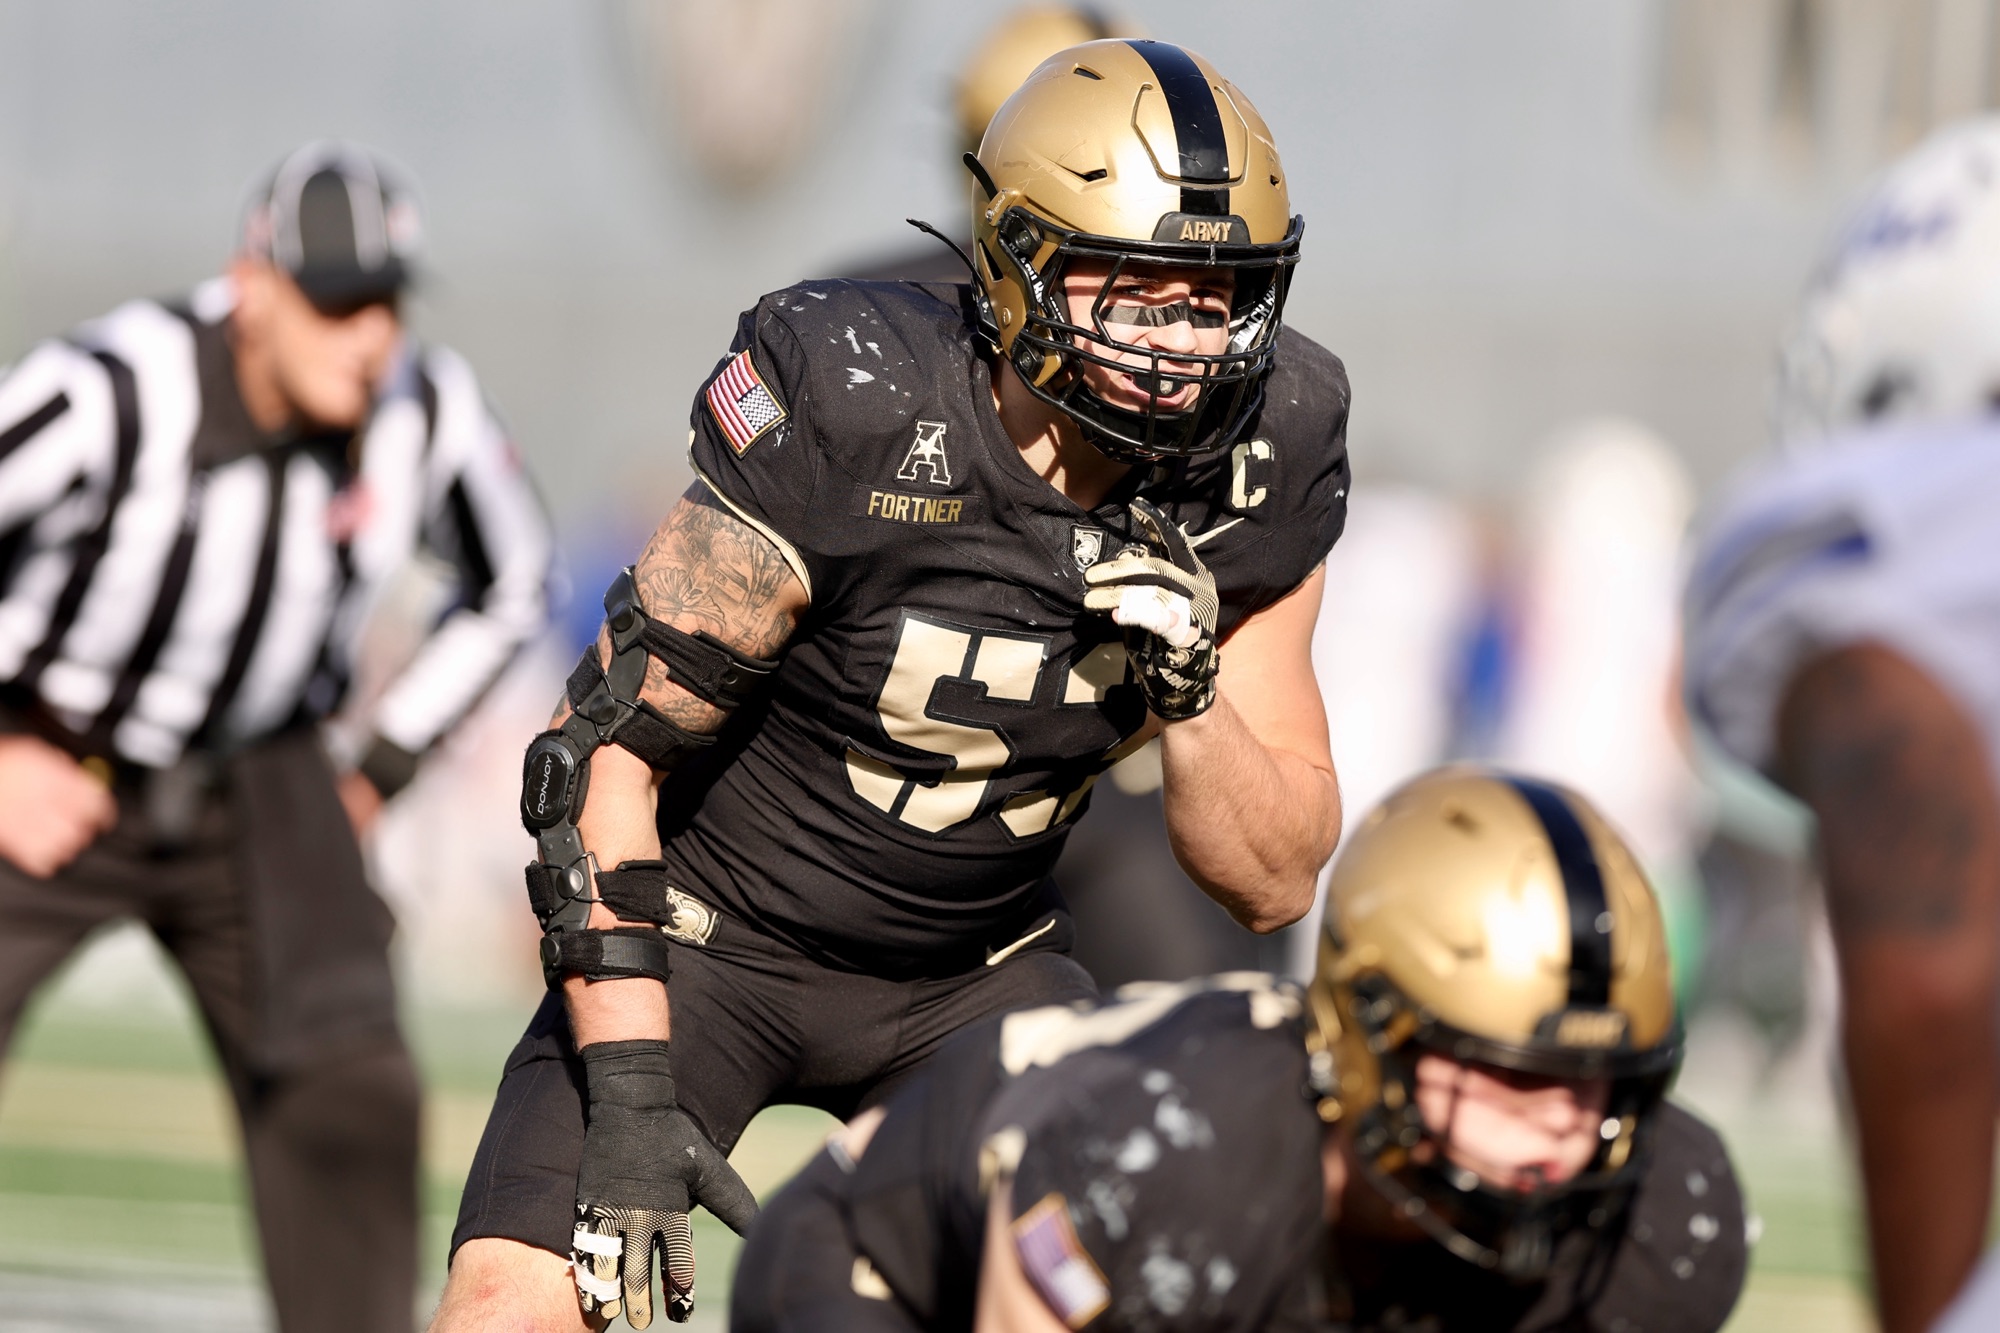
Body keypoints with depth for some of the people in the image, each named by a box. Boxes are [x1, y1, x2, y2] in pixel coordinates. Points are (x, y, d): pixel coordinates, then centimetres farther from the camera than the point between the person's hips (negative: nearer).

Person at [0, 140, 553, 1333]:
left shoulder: (429, 417, -14)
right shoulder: (109, 398, -28)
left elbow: (509, 586, 8)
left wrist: (384, 770, 4)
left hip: (254, 793, 3)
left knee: (353, 1090, -13)